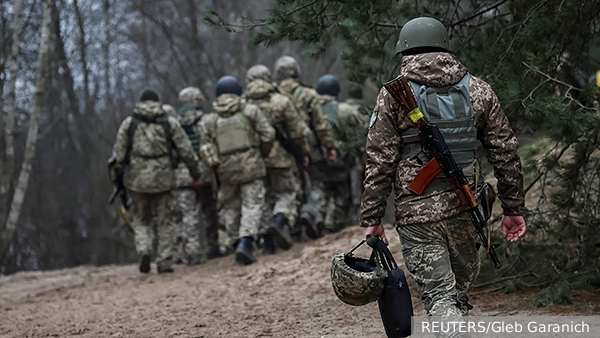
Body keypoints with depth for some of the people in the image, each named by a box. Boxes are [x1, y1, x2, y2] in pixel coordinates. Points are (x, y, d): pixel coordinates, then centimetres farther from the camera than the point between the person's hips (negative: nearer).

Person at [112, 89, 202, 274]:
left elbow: (119, 155, 1)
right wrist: (196, 174, 12)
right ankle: (164, 263, 8)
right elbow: (186, 152, 0)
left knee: (141, 221, 16)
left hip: (137, 180, 0)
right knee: (165, 222, 13)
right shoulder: (170, 123, 3)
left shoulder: (129, 123, 3)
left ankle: (144, 251, -8)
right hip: (163, 179, 0)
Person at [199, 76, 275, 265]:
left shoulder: (209, 121, 5)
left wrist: (217, 165, 13)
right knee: (252, 206, -2)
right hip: (251, 167, -2)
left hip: (226, 171, 2)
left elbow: (206, 150, -1)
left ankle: (238, 241, 15)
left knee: (231, 207, 16)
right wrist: (263, 153, 12)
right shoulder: (250, 111, 0)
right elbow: (268, 135, -5)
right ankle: (246, 241, -20)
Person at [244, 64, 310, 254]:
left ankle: (268, 243, 6)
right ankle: (280, 221, -21)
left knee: (263, 200, 11)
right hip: (280, 158, -2)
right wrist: (303, 153, 11)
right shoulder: (280, 102, -5)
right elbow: (297, 131, -2)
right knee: (285, 195, 9)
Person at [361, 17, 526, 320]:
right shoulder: (477, 90, 8)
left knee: (438, 296, -4)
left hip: (417, 212, -3)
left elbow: (379, 161, -4)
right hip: (465, 207, 3)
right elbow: (505, 151, 9)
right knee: (462, 282, 21)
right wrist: (513, 208, 15)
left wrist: (371, 218, 0)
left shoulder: (394, 94, 0)